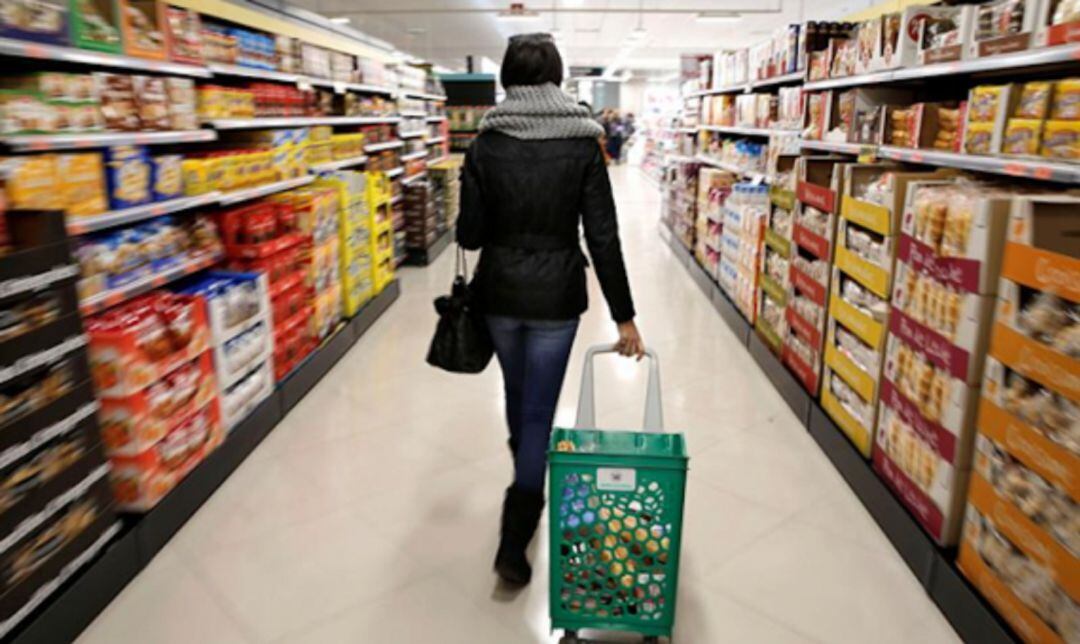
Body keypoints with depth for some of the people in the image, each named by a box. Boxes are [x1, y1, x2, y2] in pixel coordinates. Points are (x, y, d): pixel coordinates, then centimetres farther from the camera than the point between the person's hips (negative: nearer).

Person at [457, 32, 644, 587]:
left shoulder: (486, 144, -4)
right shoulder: (583, 144, -7)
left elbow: (469, 234, -5)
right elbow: (603, 237, -11)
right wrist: (624, 316, -7)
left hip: (499, 292, 3)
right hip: (556, 296, -2)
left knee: (517, 395, 25)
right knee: (539, 412, 6)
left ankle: (526, 490, 50)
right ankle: (513, 543, 5)